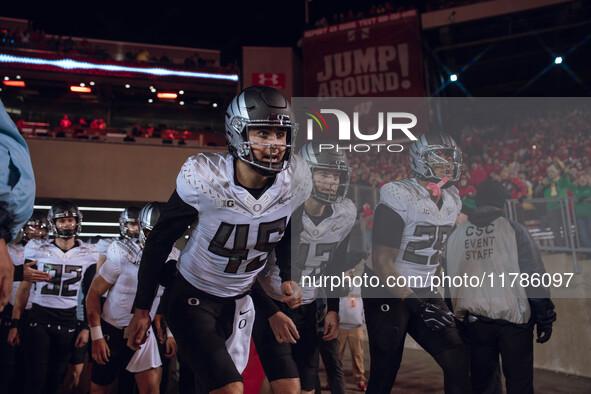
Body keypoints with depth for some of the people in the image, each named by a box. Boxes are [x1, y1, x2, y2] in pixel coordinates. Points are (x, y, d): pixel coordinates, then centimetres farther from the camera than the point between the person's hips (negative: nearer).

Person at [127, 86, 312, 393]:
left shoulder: (296, 180, -14)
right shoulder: (204, 177, -26)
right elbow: (160, 240, -12)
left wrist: (288, 277, -4)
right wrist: (141, 308, -8)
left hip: (239, 301, 5)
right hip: (192, 298, -5)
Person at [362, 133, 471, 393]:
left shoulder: (452, 201, 6)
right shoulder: (399, 197, -18)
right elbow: (382, 263, -21)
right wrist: (417, 304, -23)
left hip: (422, 292, 7)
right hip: (387, 293, -7)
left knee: (457, 359, -2)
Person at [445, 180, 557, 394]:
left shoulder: (455, 235, 8)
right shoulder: (515, 230, -4)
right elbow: (534, 277, -7)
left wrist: (456, 320, 22)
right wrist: (544, 318, -1)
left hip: (474, 322, 4)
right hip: (513, 320, -3)